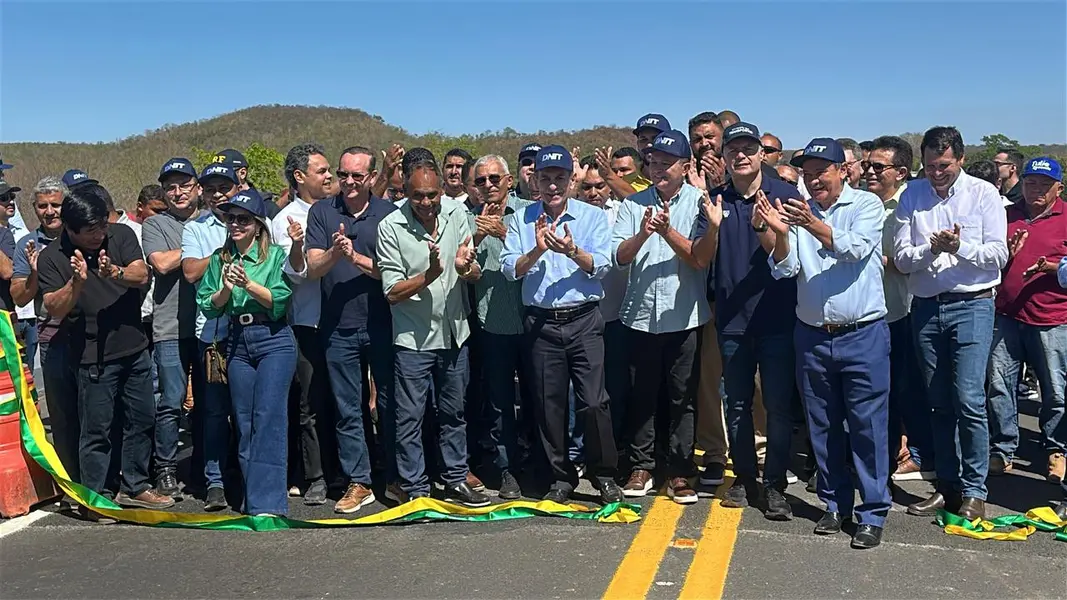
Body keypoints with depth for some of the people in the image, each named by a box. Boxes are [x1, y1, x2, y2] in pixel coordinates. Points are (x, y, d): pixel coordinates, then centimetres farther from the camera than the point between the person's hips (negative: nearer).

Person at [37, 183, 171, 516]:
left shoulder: (121, 235, 1)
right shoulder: (51, 258, -6)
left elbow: (141, 275, -11)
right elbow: (55, 310, -13)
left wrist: (116, 273, -32)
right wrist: (76, 282, -30)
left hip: (135, 348, 4)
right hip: (94, 357, -4)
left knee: (141, 420, 13)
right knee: (97, 429, 1)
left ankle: (134, 487, 27)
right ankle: (95, 497, 14)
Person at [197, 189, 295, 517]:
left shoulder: (275, 254, 1)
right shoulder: (219, 258, 12)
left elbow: (280, 301, -8)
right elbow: (207, 306, 9)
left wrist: (248, 284, -19)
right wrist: (226, 289, -9)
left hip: (274, 341, -4)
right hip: (237, 344, 5)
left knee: (268, 419, -11)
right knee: (244, 424, 7)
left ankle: (267, 502, -10)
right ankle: (253, 498, 17)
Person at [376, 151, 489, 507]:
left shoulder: (457, 213, -2)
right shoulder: (391, 227, -13)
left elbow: (476, 275, 0)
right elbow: (392, 292, -13)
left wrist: (465, 268, -24)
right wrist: (429, 276, -28)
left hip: (453, 333, 4)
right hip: (413, 339, -4)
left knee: (453, 412, 16)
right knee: (410, 418, 4)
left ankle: (456, 481, 30)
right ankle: (415, 490, 17)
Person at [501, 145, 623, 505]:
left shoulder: (593, 216, 4)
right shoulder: (521, 220, 8)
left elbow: (601, 266, -7)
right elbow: (509, 268, -1)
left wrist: (572, 250, -23)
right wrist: (537, 250, -16)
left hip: (584, 320, -2)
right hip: (541, 323, 2)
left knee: (594, 401, -5)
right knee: (549, 404, 8)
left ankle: (604, 475, 14)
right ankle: (562, 477, 23)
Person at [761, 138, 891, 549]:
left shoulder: (867, 205, -1)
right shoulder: (798, 212, 7)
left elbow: (856, 248, -18)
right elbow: (784, 269, -2)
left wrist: (813, 225, -29)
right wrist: (780, 234, -20)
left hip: (863, 334, -3)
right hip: (812, 336, 4)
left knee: (867, 426, -1)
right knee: (823, 426, 11)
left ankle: (873, 513, 10)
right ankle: (836, 504, 25)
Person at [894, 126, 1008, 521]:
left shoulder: (983, 193, 0)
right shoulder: (911, 196, 6)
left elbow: (999, 255, -4)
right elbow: (901, 258, 1)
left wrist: (961, 247, -20)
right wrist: (931, 249, -17)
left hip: (971, 306, -3)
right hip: (926, 307, 3)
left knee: (969, 401, -9)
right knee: (939, 404, 10)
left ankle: (974, 491, 4)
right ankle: (947, 486, 21)